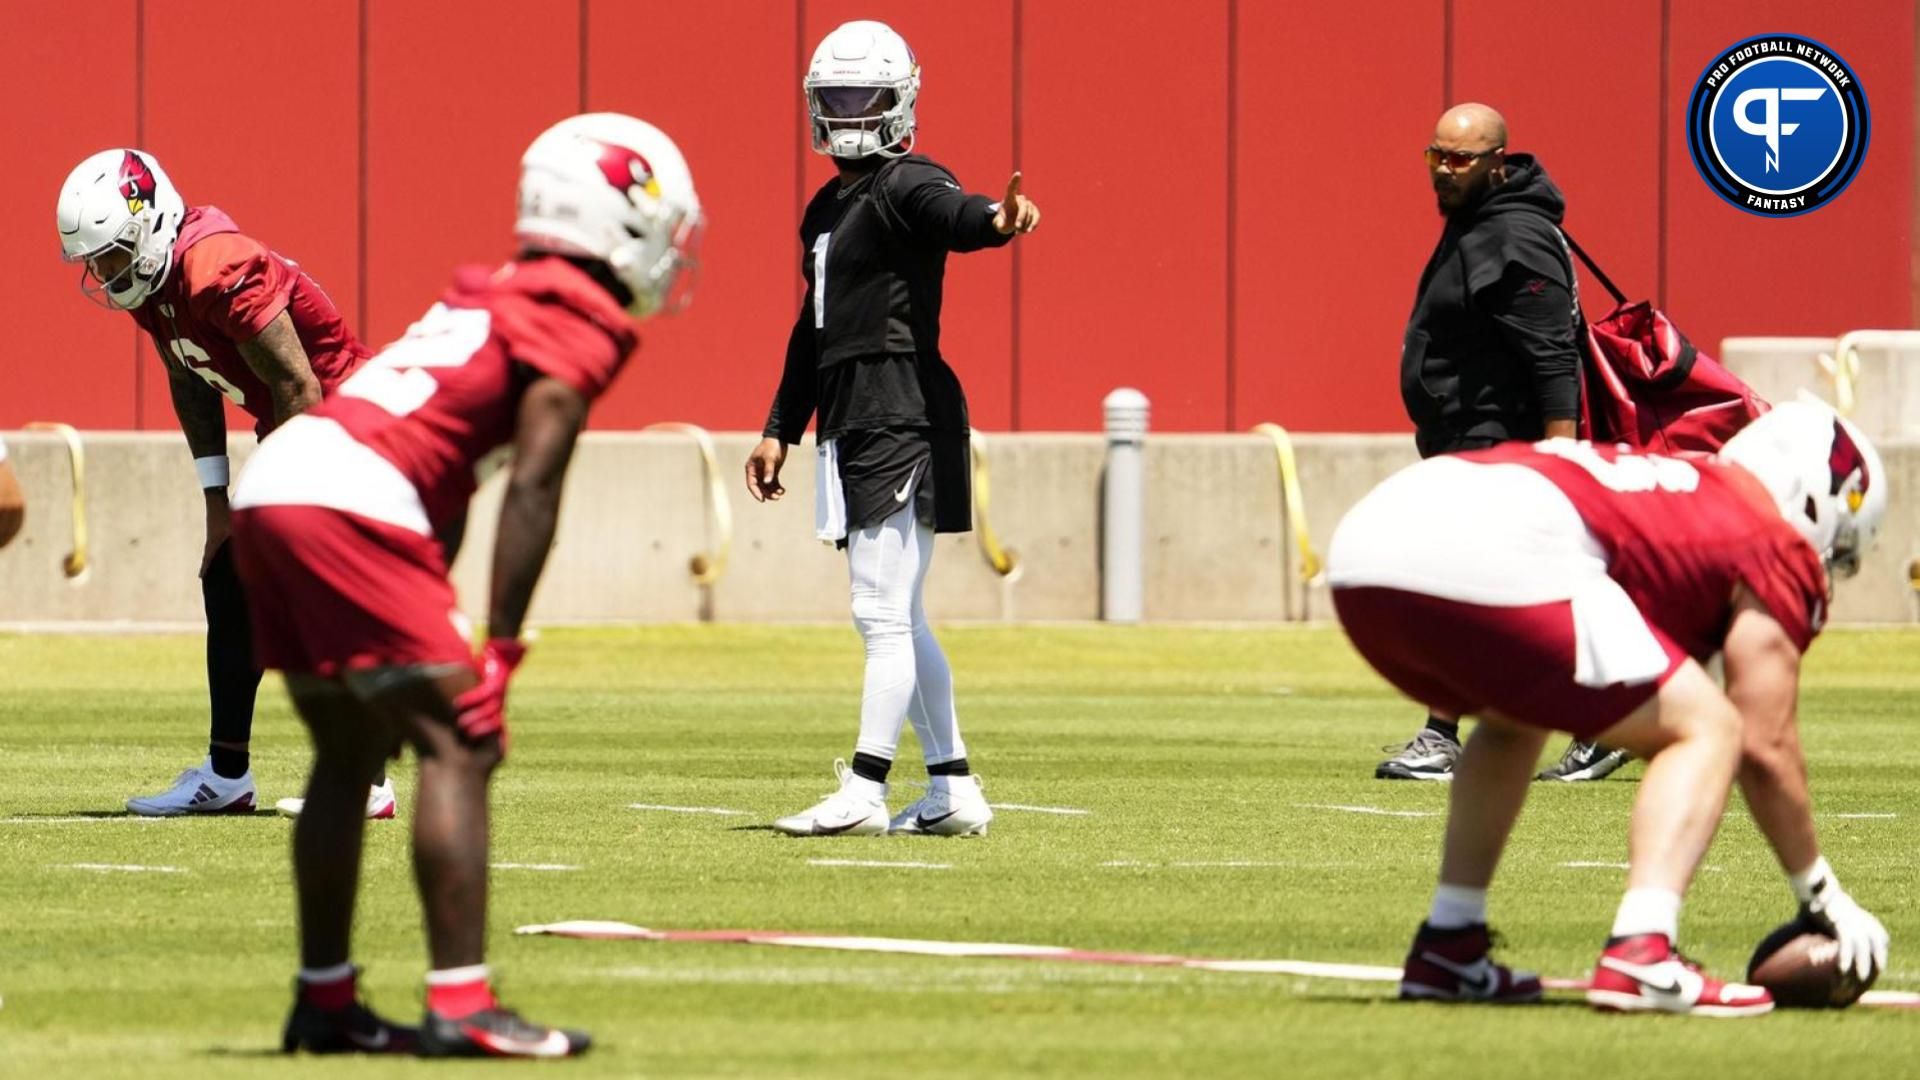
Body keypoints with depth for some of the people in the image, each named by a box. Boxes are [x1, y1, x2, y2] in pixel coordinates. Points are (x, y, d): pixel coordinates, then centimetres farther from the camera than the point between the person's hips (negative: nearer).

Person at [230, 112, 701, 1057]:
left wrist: (434, 628, 24)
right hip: (349, 509, -9)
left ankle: (323, 1002, 24)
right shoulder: (582, 323, -1)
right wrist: (498, 651, -9)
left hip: (270, 487, 9)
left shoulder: (488, 297, 26)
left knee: (350, 751, 18)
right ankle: (460, 1006, -12)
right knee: (458, 745, -7)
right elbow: (531, 490, -9)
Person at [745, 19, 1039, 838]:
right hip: (854, 429, 10)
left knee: (882, 612, -10)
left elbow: (950, 214, -33)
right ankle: (953, 792, 17)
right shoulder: (828, 209, 21)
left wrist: (996, 220, -56)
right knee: (898, 618, 12)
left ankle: (863, 793, -11)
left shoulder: (906, 186, -8)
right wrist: (780, 430, 31)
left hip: (902, 419, -10)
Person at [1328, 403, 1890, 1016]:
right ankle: (1638, 959, -10)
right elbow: (1765, 747, 14)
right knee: (1709, 730, 6)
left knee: (1513, 718, 36)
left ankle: (1446, 950, 30)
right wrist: (1823, 898, 26)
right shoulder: (1775, 551, 16)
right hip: (1492, 567, -8)